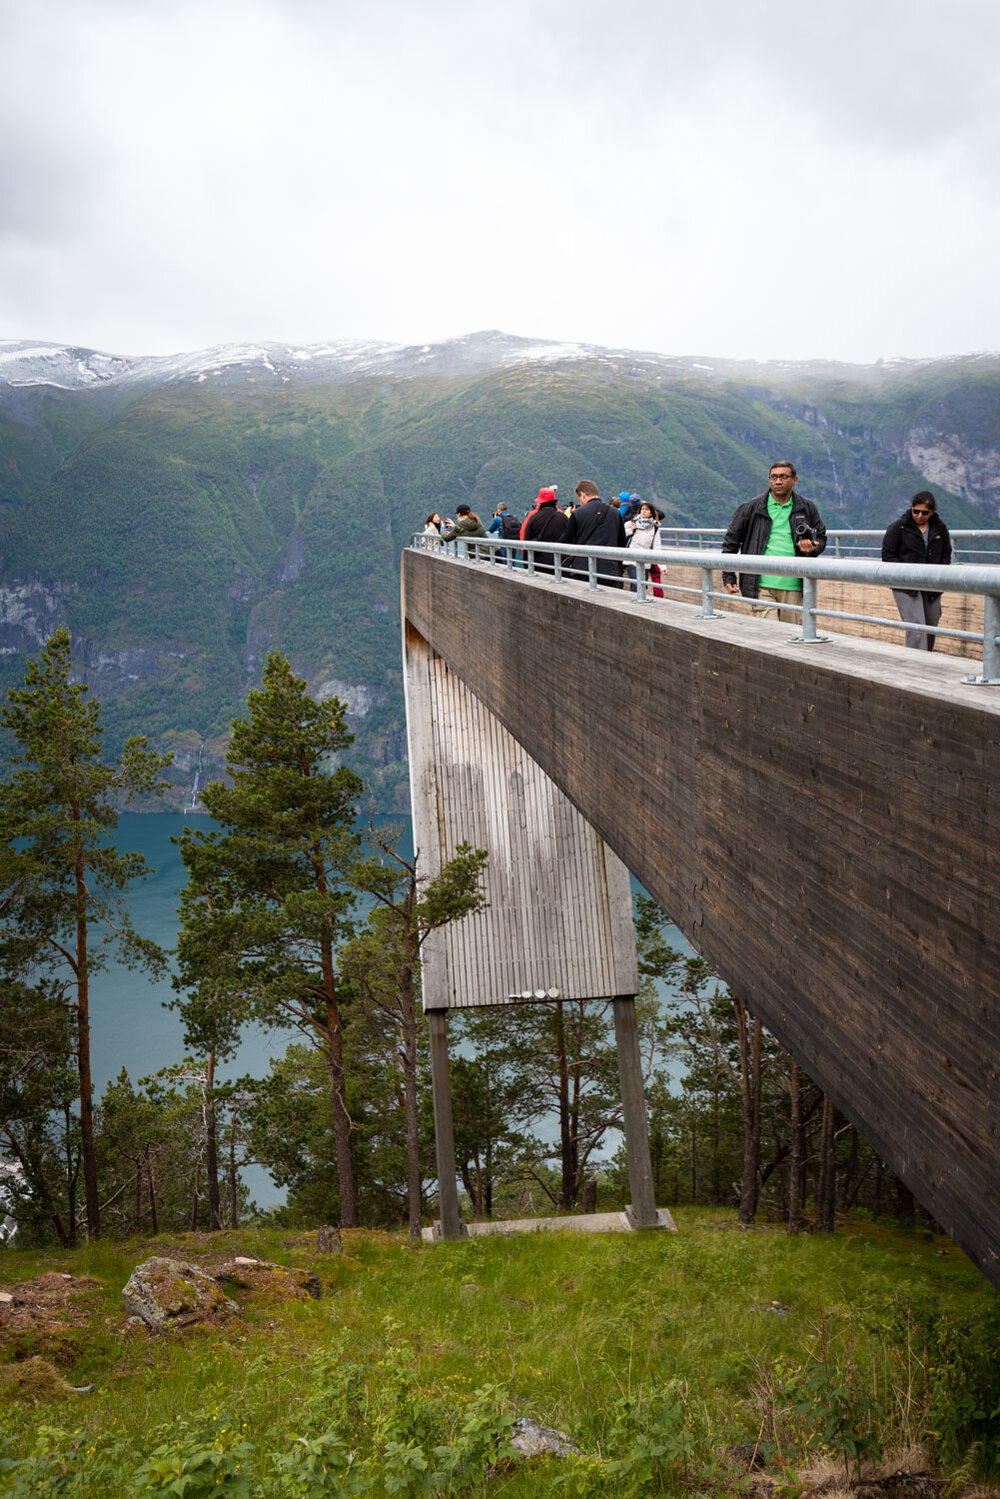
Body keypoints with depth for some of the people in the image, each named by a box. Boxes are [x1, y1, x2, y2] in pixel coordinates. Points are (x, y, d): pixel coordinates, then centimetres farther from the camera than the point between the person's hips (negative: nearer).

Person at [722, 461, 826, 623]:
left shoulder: (807, 509, 10)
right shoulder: (752, 508, 4)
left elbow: (821, 537, 21)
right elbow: (731, 541, 9)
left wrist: (812, 548, -4)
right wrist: (728, 577, 4)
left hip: (793, 586, 2)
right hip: (762, 586, -2)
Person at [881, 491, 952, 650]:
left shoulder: (940, 528, 7)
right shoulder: (898, 527, -6)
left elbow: (946, 553, 17)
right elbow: (887, 554, -4)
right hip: (905, 587, -5)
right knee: (916, 627, -17)